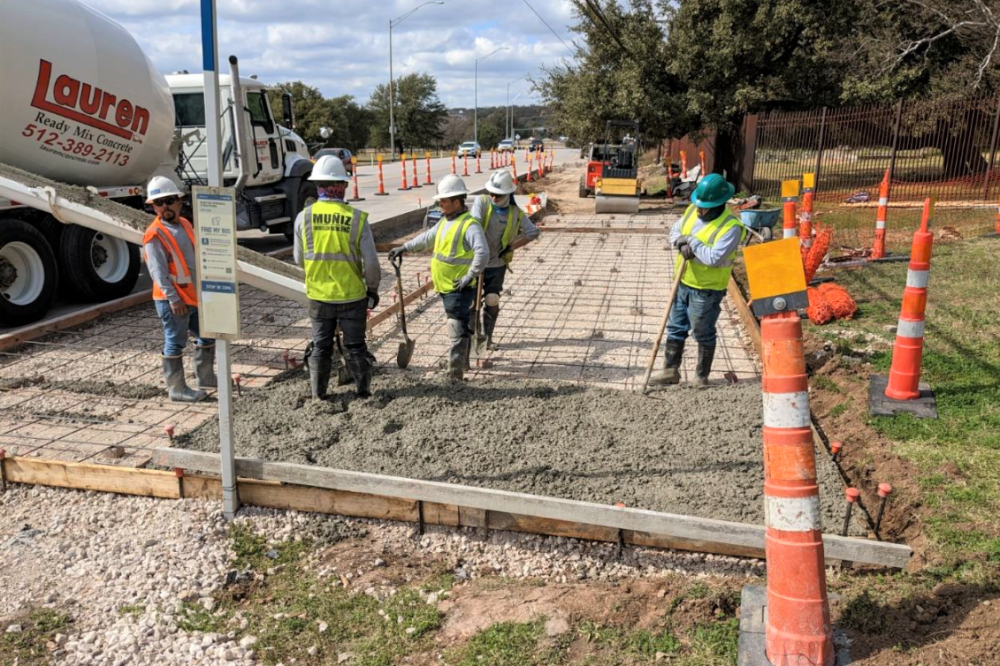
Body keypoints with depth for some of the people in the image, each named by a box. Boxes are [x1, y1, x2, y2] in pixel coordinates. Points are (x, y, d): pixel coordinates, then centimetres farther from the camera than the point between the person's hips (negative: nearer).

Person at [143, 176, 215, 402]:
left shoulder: (185, 225, 12)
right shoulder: (154, 235, -13)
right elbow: (158, 271, -19)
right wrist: (173, 298, -23)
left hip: (194, 296, 8)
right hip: (172, 300, -8)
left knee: (207, 335, 16)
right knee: (175, 343, 0)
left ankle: (204, 376, 32)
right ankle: (176, 388, 9)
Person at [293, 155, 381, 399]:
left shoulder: (304, 217, -8)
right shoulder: (356, 218, -14)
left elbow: (299, 259, 3)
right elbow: (371, 262, -12)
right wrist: (373, 288, 5)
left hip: (318, 295, 2)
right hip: (352, 295, -2)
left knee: (320, 346, 15)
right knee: (355, 346, 12)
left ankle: (318, 393, 23)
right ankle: (363, 390, 22)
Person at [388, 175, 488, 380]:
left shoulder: (469, 225, -18)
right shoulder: (445, 221, 12)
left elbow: (482, 252, -30)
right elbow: (427, 238, 27)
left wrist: (470, 276, -26)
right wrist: (405, 248, 28)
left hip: (460, 288, -9)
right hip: (445, 287, 9)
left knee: (457, 330, -8)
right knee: (460, 327, 21)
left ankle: (455, 374, -5)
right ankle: (463, 362, 36)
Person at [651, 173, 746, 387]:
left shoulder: (730, 226, -22)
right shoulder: (692, 210, 1)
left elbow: (714, 257, -30)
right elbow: (675, 231, 10)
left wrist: (692, 242, -18)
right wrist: (682, 243, -13)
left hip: (707, 289, -7)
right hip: (683, 282, 7)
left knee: (703, 333, 7)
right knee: (675, 327, 14)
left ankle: (702, 377, 22)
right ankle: (670, 371, 26)